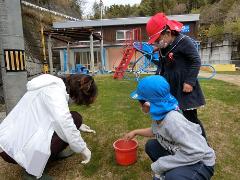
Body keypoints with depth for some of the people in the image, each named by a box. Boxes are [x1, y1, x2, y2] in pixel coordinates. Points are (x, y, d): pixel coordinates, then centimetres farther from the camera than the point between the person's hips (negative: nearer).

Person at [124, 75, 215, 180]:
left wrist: (160, 165, -28)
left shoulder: (172, 120, -34)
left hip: (200, 163, -8)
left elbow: (197, 152, -35)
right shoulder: (158, 113, -9)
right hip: (180, 155, 8)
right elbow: (156, 131, 14)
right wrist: (136, 132, 14)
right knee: (150, 146, 10)